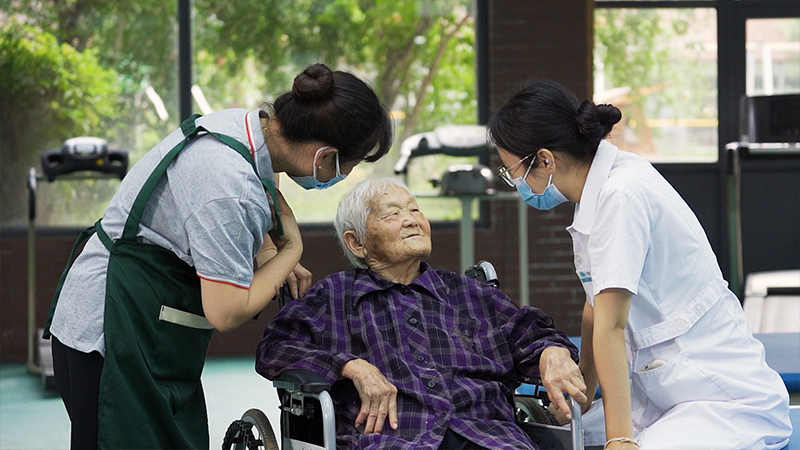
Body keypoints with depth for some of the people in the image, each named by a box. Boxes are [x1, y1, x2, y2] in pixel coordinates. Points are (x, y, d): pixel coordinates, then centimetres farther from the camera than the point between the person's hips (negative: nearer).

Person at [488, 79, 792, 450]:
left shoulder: (622, 196, -21)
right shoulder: (601, 189, 7)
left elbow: (611, 326, -23)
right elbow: (596, 307, 14)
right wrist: (579, 403, 20)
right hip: (663, 395, 9)